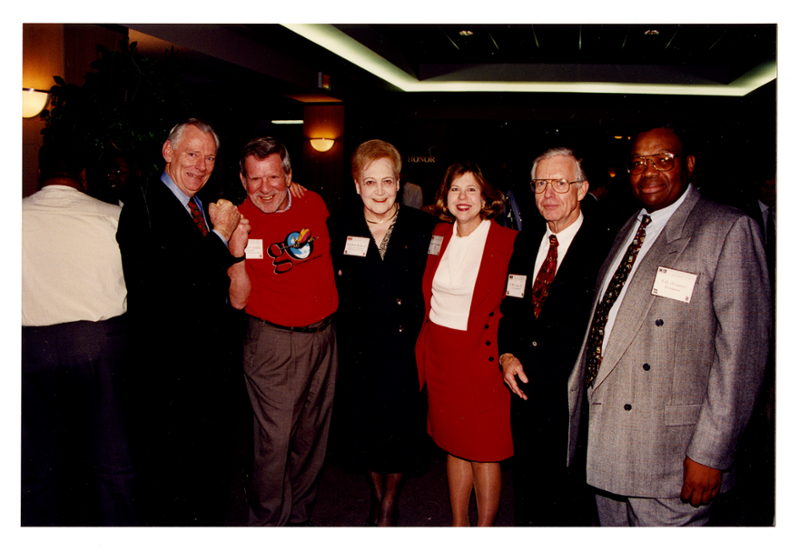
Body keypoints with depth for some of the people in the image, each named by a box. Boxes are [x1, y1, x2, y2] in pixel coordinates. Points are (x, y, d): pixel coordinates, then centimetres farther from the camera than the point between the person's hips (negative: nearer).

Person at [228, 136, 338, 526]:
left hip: (323, 335, 5)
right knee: (275, 441, -2)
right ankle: (268, 524, 20)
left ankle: (299, 515, 34)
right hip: (273, 343, -4)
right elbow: (238, 300, -13)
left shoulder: (314, 204, 1)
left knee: (312, 435, 15)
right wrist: (236, 253, -28)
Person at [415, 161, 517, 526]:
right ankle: (458, 525, 33)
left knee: (483, 451, 5)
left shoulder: (508, 242, -9)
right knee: (453, 445, 16)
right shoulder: (439, 235, 7)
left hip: (482, 358, -5)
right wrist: (425, 350, 10)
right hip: (439, 356, 5)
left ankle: (485, 530, 24)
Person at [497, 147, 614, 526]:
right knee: (526, 498, 21)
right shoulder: (525, 241, 8)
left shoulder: (606, 246, -13)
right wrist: (507, 353, -1)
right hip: (525, 388, 6)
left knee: (569, 504, 10)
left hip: (573, 397, -5)